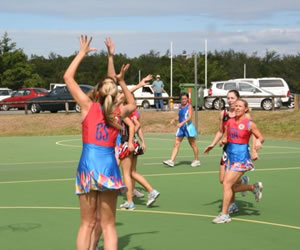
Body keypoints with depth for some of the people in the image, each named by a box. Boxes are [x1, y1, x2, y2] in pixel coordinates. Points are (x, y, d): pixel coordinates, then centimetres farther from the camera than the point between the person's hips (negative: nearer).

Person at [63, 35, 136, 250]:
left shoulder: (89, 106, 2)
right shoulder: (118, 112, 8)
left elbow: (68, 77, 9)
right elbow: (132, 105, 34)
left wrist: (82, 53, 16)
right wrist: (122, 81, 29)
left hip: (88, 165, -1)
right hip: (109, 165, 1)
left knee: (87, 224, 8)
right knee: (108, 225, 6)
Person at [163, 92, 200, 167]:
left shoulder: (189, 106, -9)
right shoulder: (180, 106, 12)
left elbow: (190, 117, -20)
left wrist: (182, 123, -31)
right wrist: (174, 119, 1)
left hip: (188, 127, -7)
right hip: (181, 128, 7)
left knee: (193, 144, 5)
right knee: (176, 144, -1)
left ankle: (197, 160, 18)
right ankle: (171, 161, -5)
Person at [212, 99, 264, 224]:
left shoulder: (249, 124, -8)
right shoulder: (230, 122, 7)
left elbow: (261, 137, 1)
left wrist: (258, 141, -21)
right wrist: (223, 141, -3)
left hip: (241, 158, -7)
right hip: (230, 156, 7)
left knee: (227, 184, -14)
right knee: (231, 187, 9)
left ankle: (224, 214, -5)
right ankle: (254, 187, 34)